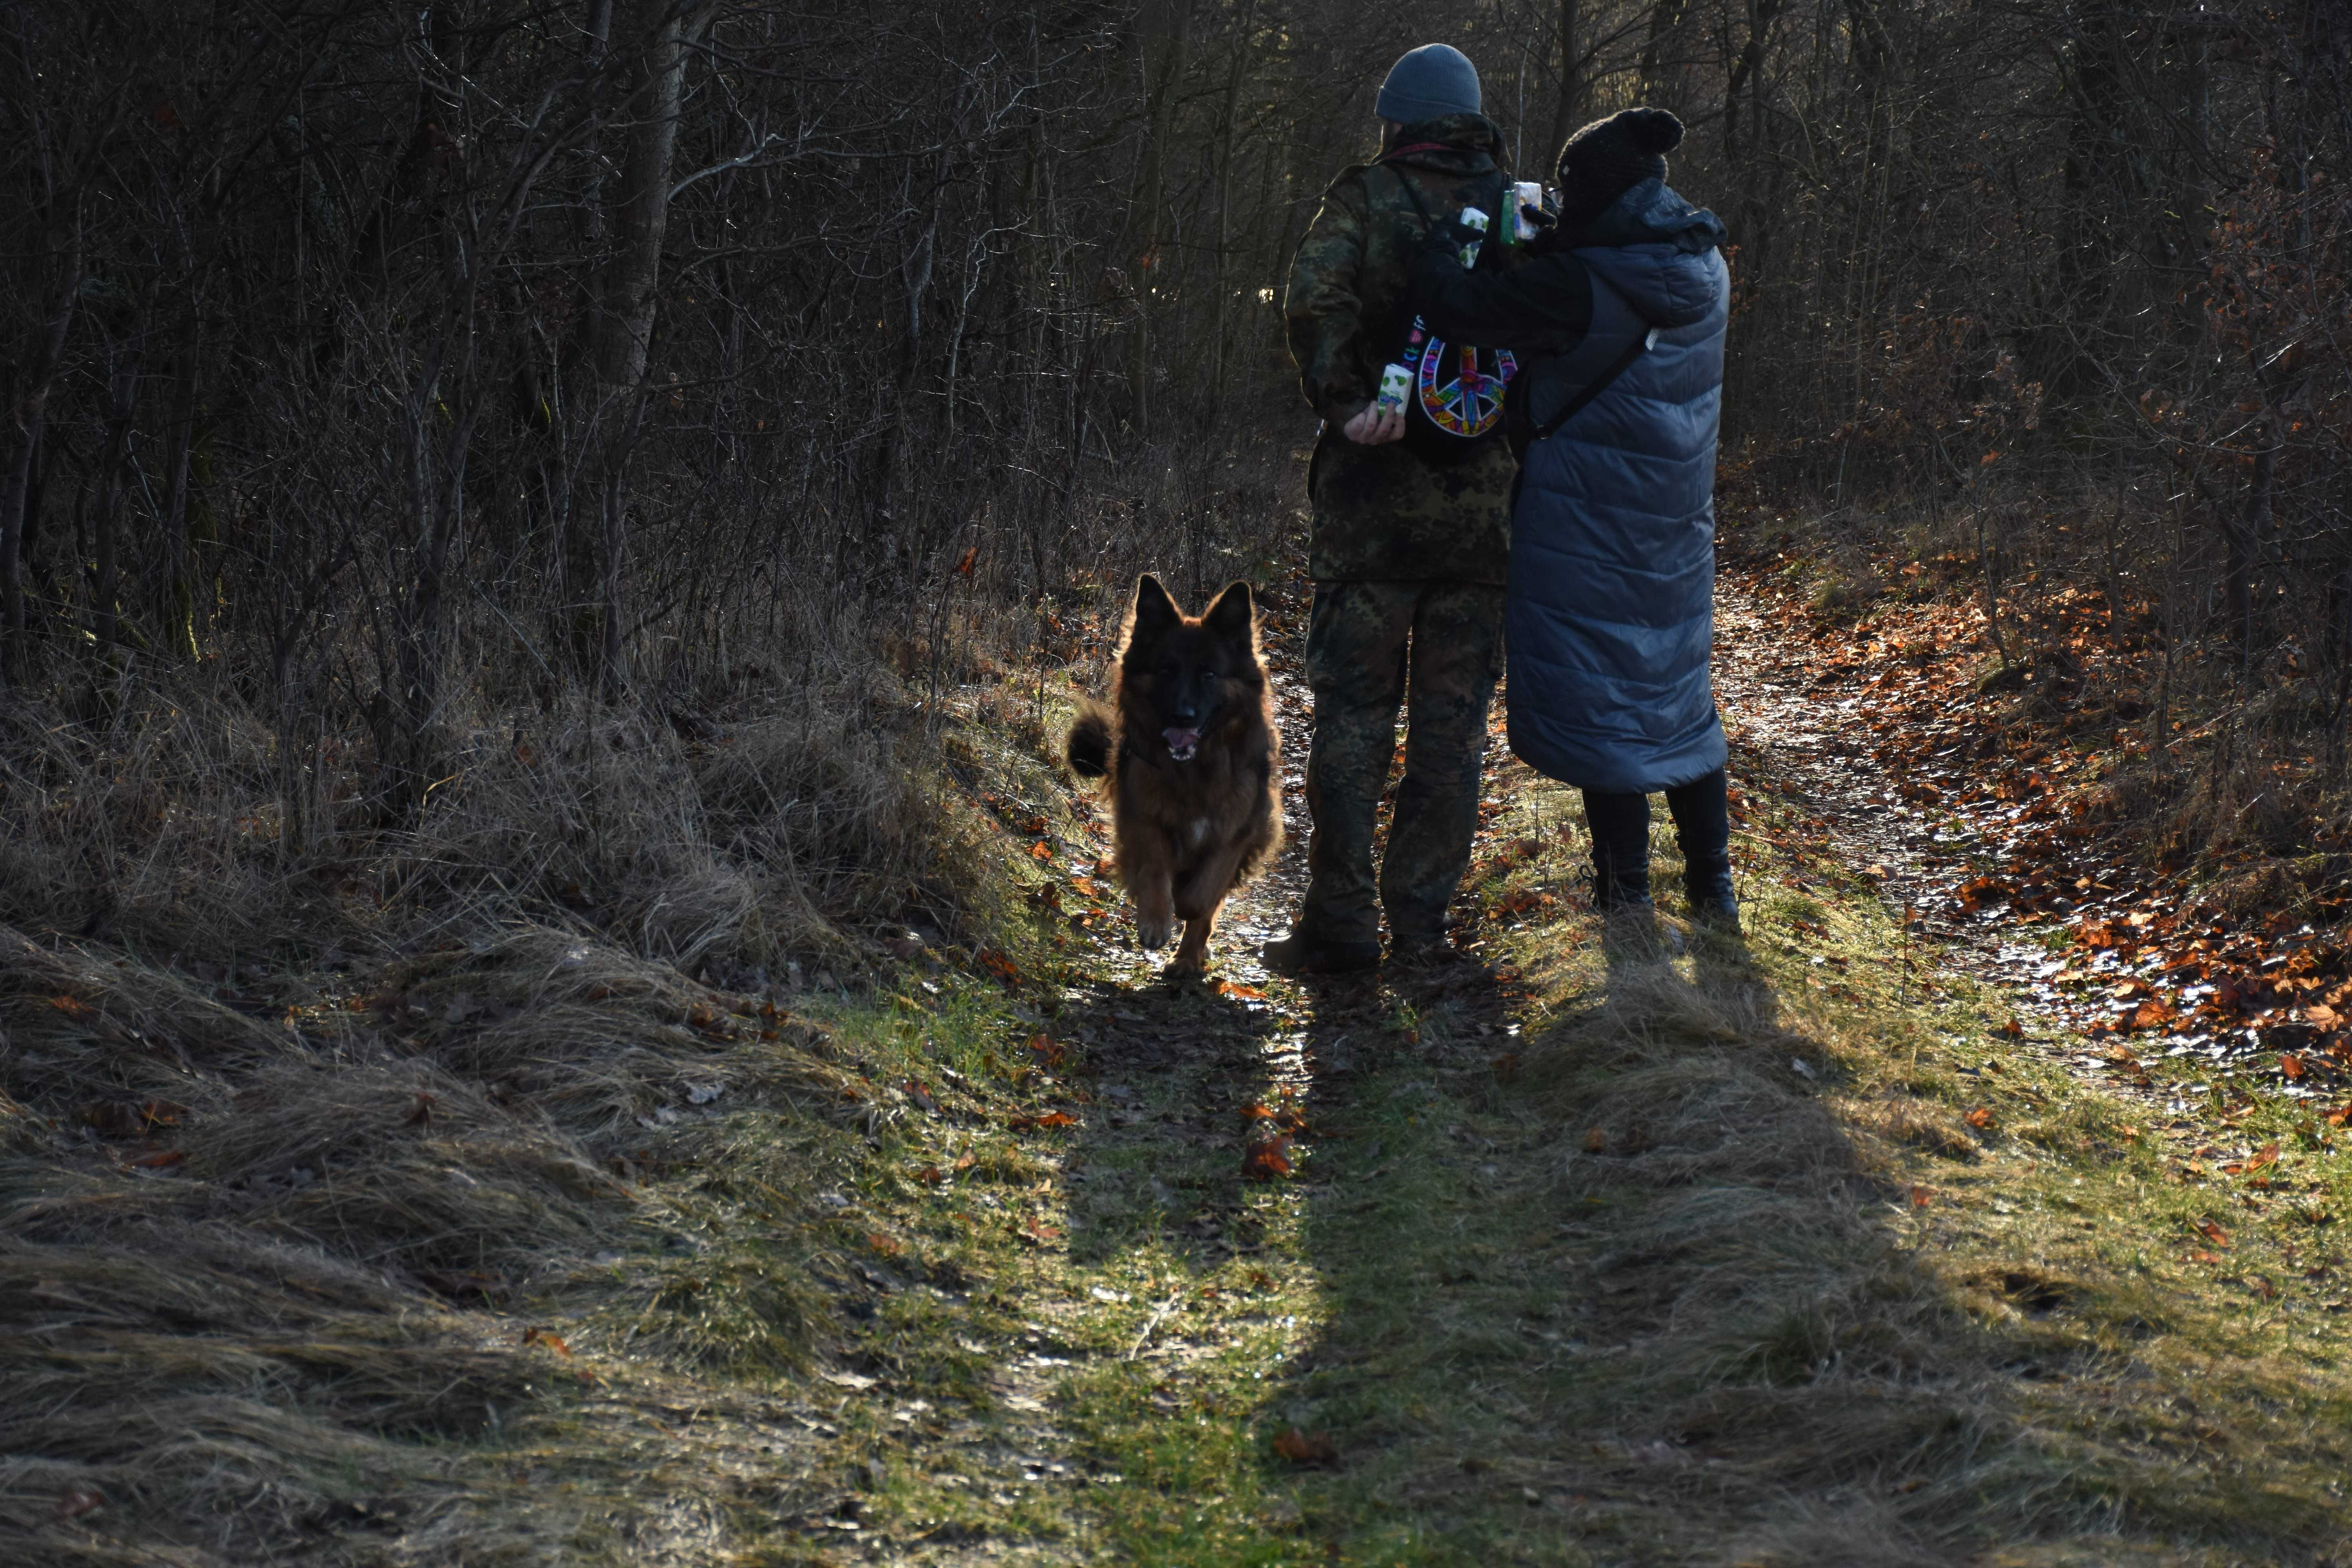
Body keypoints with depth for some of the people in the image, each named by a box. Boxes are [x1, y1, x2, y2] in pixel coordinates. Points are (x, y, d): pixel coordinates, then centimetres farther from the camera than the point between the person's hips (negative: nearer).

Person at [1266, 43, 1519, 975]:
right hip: (1482, 502, 3)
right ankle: (1422, 918, 11)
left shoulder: (1363, 199, -2)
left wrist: (1345, 407, -14)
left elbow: (1314, 299, -18)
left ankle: (1340, 923, 1)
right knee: (1452, 716, 9)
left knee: (1352, 709, 3)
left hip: (1374, 490, -2)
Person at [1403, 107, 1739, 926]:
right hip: (1677, 519, 7)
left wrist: (1435, 237, -2)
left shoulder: (1579, 286, -20)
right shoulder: (1703, 270, 1)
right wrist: (1542, 241, 8)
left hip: (1587, 516, -7)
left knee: (1597, 699, 2)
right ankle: (1713, 888, 22)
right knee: (1677, 691, 17)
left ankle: (1627, 896, 4)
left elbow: (1454, 303, -20)